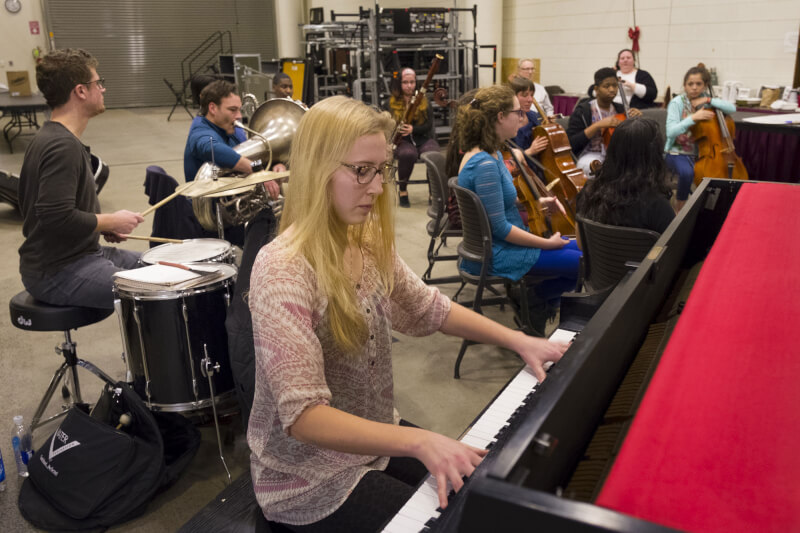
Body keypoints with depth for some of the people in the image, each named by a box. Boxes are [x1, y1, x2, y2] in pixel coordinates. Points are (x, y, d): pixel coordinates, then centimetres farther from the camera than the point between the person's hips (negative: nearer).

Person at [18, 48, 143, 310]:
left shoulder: (48, 138, 11)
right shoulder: (63, 146, -22)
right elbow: (57, 218, -30)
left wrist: (103, 225, 8)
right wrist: (112, 221, -15)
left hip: (77, 254, 11)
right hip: (56, 274, -11)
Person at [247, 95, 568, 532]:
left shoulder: (367, 241, -3)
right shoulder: (282, 271, -27)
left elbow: (427, 309, 9)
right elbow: (303, 416, -33)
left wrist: (518, 341, 0)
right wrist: (419, 441, -43)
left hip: (374, 440, 7)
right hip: (309, 480, -7)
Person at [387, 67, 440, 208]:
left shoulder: (423, 100, 7)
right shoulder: (392, 102, 7)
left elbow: (429, 125, 0)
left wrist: (413, 129, -20)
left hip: (423, 138, 1)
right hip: (402, 140, -1)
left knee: (433, 154, -33)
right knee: (407, 154, -37)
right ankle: (402, 190, -16)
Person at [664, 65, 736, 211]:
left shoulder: (706, 101, 4)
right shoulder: (677, 103, -7)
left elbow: (732, 108, -9)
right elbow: (671, 132, -21)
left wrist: (709, 100, -16)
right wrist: (693, 118, -30)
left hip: (701, 152, 4)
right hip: (678, 152, -4)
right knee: (687, 172, -35)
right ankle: (680, 205, -9)